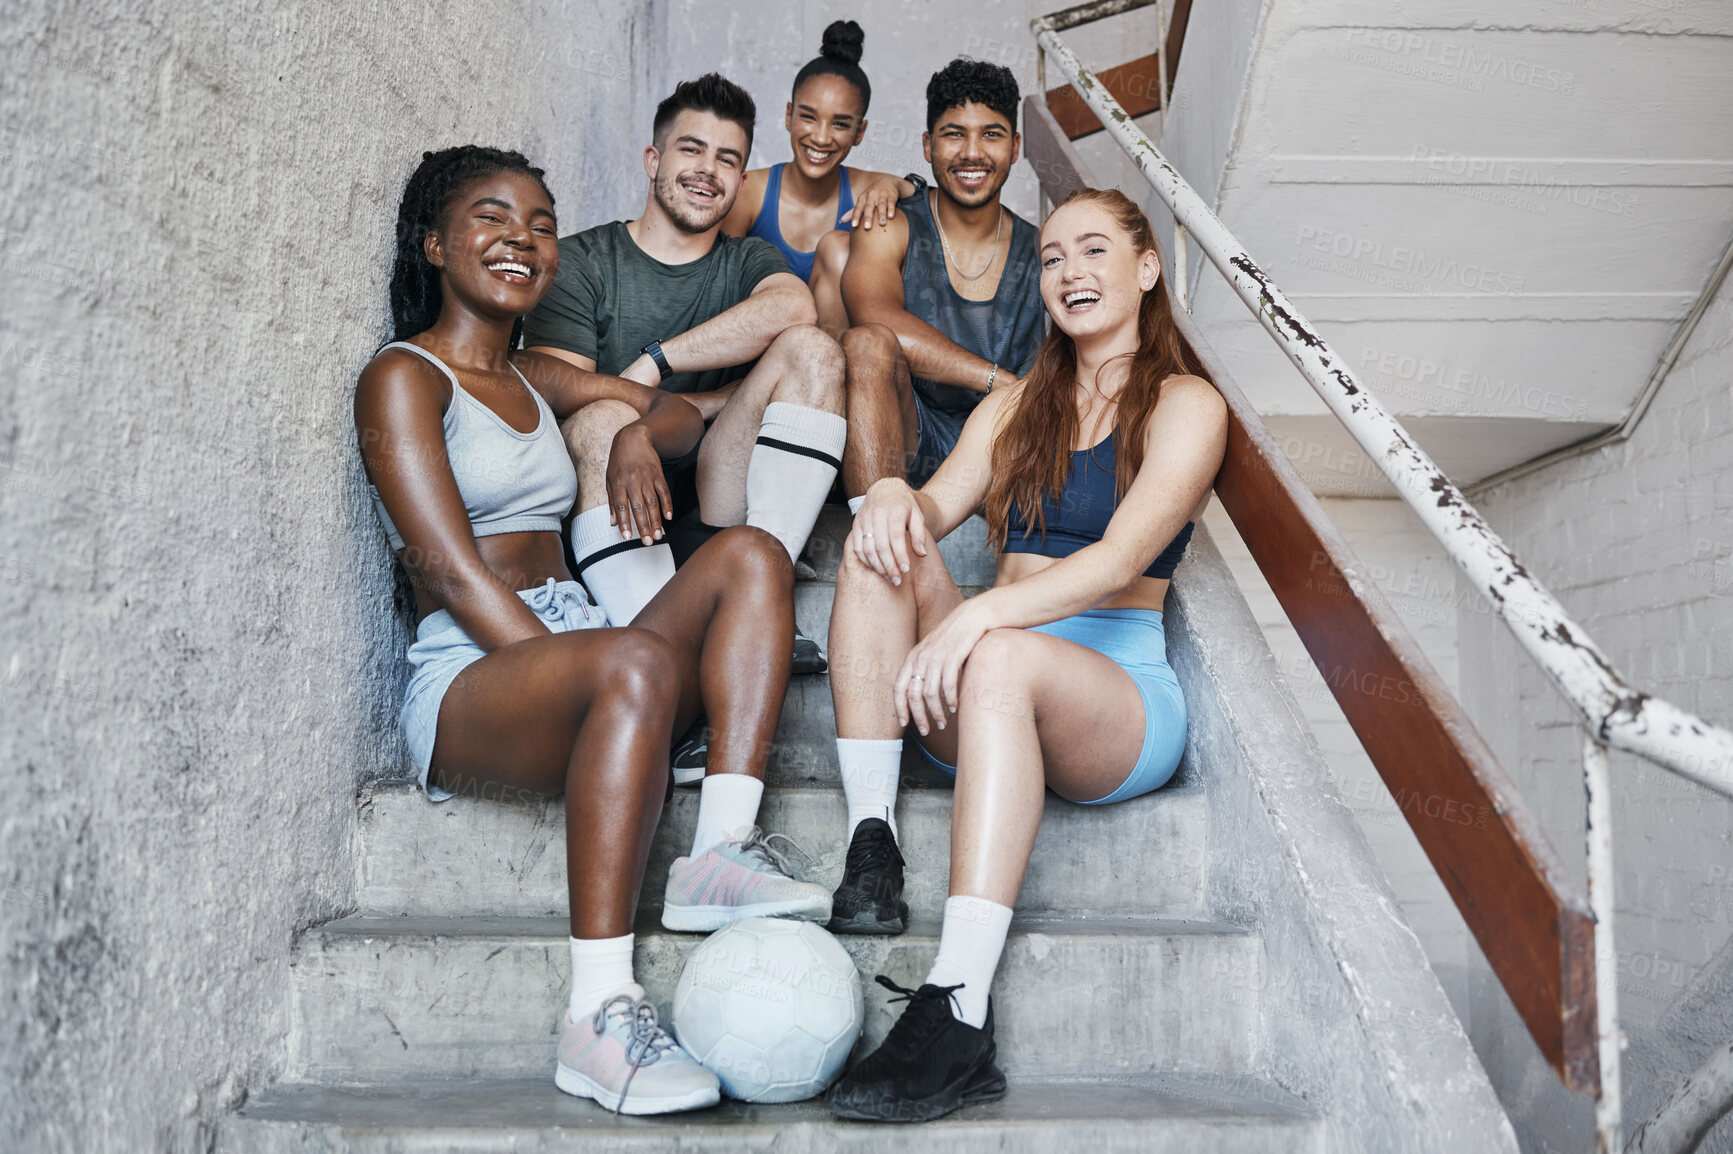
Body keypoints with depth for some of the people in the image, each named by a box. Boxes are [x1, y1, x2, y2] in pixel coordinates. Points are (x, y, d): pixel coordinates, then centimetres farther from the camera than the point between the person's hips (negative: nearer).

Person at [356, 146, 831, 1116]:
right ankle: (599, 1018, -37)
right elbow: (452, 570, -12)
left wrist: (641, 432, 6)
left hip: (571, 652, 8)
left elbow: (681, 412, 31)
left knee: (751, 555, -13)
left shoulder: (534, 377, 22)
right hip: (469, 676, -7)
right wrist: (573, 668, -23)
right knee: (634, 663, -38)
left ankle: (723, 854, -27)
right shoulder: (405, 377, -1)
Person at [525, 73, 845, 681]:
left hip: (717, 509, 2)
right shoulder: (579, 261, 8)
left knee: (812, 350, -14)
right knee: (600, 420, -32)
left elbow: (793, 308, -11)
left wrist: (652, 363, -18)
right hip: (610, 520, -2)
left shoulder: (748, 261, 17)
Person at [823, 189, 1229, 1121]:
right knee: (883, 547, -19)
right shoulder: (1014, 408, 22)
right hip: (983, 691, 5)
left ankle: (958, 1015, -46)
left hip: (1121, 696, -5)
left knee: (1002, 659, -38)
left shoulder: (1185, 405, 2)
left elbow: (1119, 561, -15)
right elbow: (941, 504, 5)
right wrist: (896, 495, -20)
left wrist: (979, 616, -31)